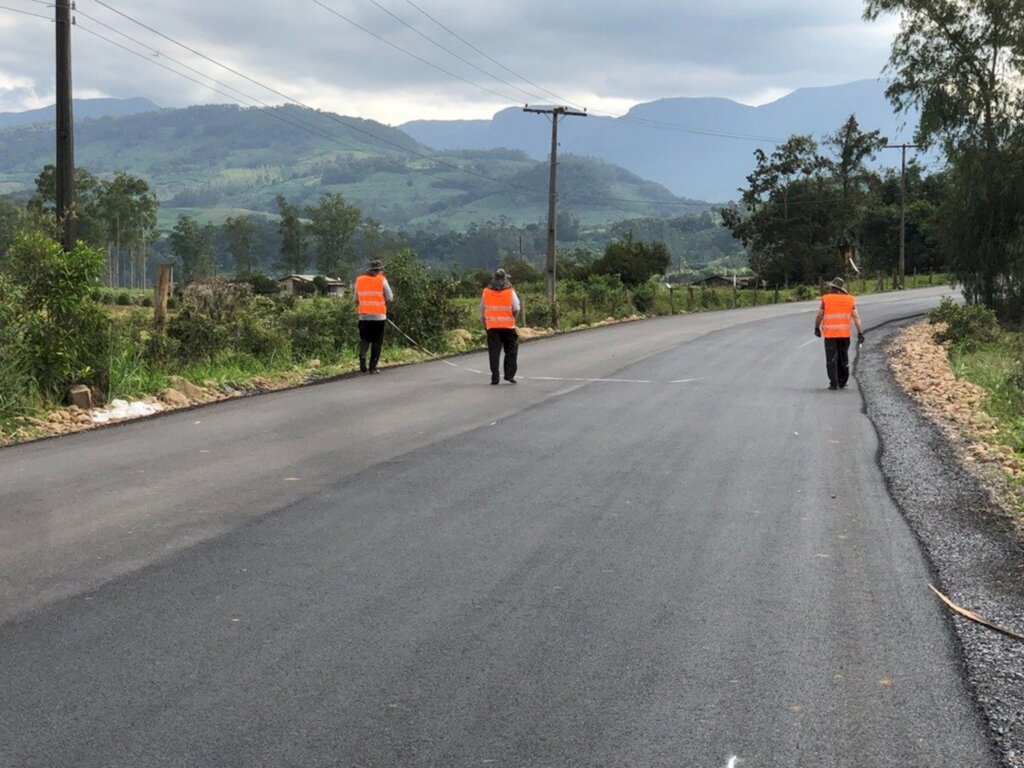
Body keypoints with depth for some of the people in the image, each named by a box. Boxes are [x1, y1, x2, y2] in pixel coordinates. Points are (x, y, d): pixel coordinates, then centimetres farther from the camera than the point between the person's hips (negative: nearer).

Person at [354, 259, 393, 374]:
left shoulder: (359, 280, 7)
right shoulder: (381, 280, -4)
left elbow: (356, 300, 10)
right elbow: (390, 298, -3)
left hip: (363, 316, 3)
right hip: (378, 315, -3)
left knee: (364, 339, 10)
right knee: (376, 342, 6)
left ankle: (362, 355, -19)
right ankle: (372, 367, 4)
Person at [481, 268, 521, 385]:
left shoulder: (486, 292, 3)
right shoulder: (510, 292, -5)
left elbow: (482, 310, 9)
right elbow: (516, 309, -5)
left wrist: (484, 323, 19)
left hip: (492, 326, 2)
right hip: (508, 326, -2)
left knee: (494, 352, 5)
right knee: (511, 350, 11)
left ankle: (495, 377, 2)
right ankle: (509, 374, 3)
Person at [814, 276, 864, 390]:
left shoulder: (826, 299, -5)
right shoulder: (850, 300, 2)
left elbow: (819, 316, 1)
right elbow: (856, 317, -2)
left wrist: (817, 328, 16)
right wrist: (860, 333, 0)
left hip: (830, 334, -3)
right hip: (845, 334, 3)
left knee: (832, 359, 1)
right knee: (843, 358, 16)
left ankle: (834, 384, -2)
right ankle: (842, 382, 21)